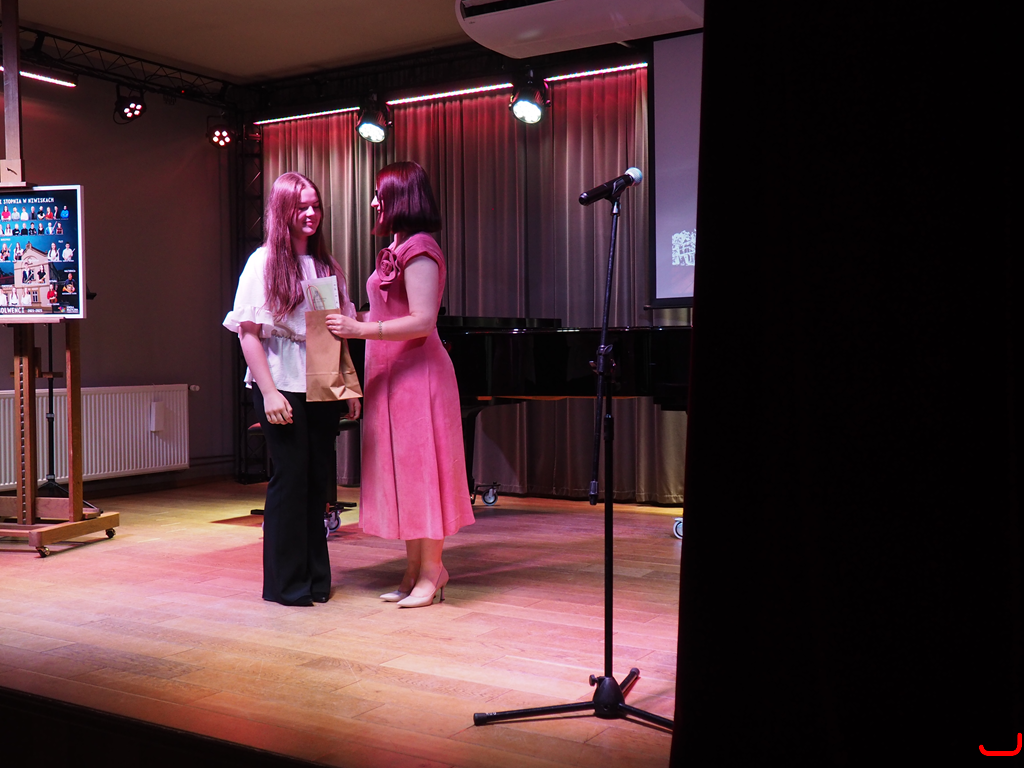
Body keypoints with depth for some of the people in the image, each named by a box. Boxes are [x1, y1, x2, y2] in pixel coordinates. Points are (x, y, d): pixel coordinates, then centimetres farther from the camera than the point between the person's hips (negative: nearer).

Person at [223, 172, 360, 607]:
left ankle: (316, 576, 20)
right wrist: (269, 392, -15)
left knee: (318, 478, 8)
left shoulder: (328, 266, 13)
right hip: (283, 387, -5)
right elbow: (248, 332, -8)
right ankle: (286, 582, 10)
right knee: (291, 477, -3)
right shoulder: (264, 262, -3)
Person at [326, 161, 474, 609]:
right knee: (400, 471, 10)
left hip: (416, 374, -10)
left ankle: (431, 572, 6)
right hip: (391, 374, 10)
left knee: (418, 468, -3)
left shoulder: (418, 249, -14)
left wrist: (359, 330, -21)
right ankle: (414, 570, 18)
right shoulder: (399, 249, 16)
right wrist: (354, 322, 15)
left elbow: (422, 321, -21)